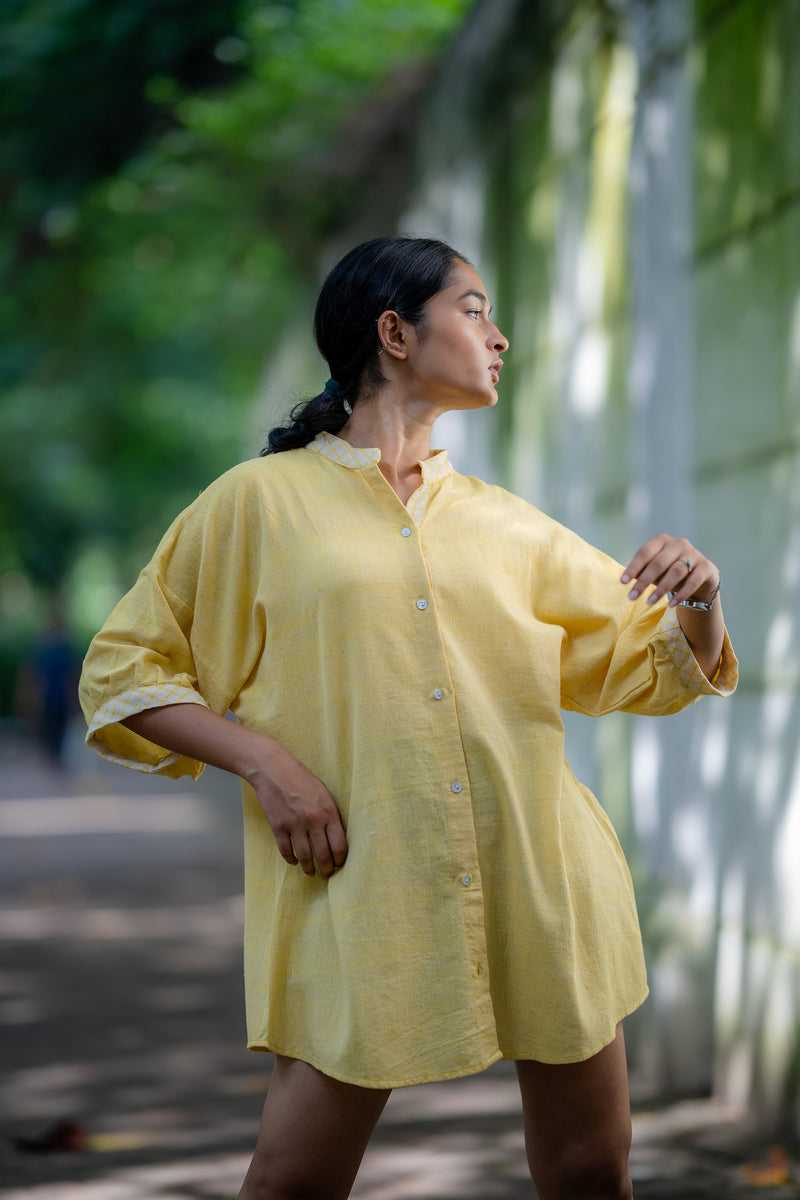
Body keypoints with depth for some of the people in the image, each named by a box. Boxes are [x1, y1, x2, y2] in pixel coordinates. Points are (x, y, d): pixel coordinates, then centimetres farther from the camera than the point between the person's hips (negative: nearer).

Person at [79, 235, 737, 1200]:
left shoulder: (506, 525, 14)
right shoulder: (261, 502, 3)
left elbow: (664, 667, 18)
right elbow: (123, 672, 4)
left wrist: (699, 599, -5)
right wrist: (261, 758, -11)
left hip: (541, 892, 4)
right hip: (362, 898, -3)